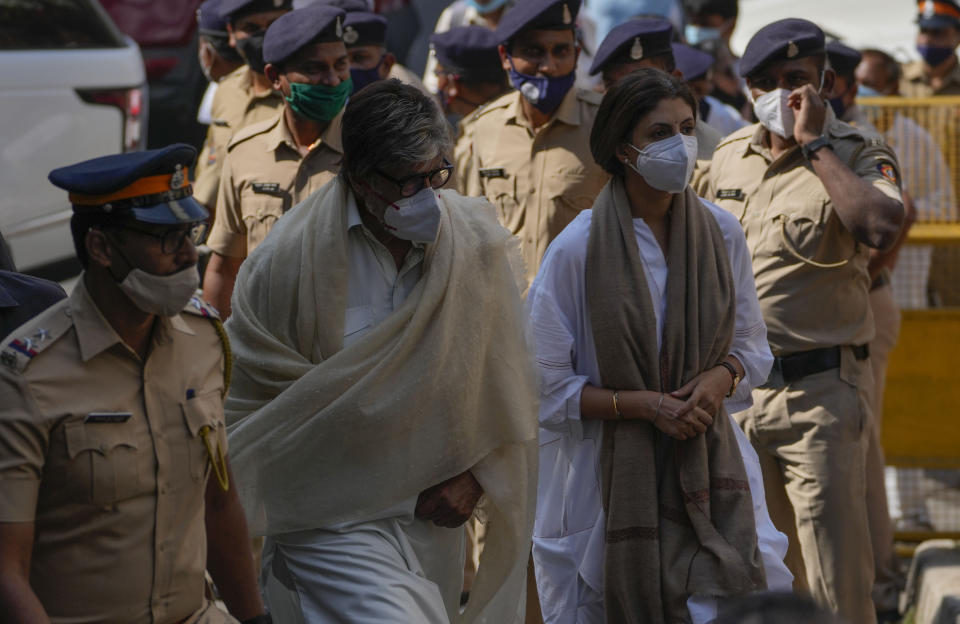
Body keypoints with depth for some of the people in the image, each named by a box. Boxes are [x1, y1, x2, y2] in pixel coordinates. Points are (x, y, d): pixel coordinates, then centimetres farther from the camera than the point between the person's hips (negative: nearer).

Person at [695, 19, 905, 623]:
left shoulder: (857, 154, -5)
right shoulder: (729, 156, 11)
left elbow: (882, 226, -28)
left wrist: (813, 144, -20)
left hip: (820, 389, -5)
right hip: (734, 387, 6)